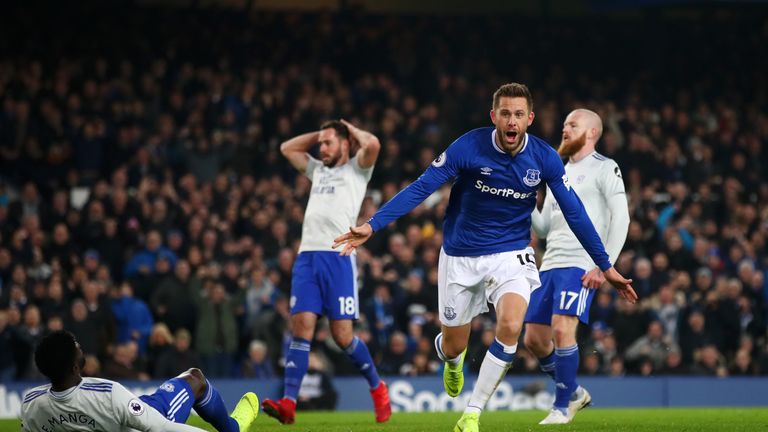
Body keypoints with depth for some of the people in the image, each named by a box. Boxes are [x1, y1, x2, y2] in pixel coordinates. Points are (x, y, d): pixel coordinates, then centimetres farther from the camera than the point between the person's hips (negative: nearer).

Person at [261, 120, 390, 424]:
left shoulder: (356, 169, 9)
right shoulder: (318, 170, 27)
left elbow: (372, 145, -11)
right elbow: (287, 148, 37)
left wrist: (350, 130, 7)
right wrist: (321, 133, 28)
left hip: (338, 257, -5)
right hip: (307, 256, 5)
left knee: (343, 334, -7)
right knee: (301, 328, -7)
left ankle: (377, 387, 15)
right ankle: (288, 403, -16)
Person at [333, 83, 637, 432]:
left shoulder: (545, 159, -11)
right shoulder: (468, 147, -17)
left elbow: (574, 213, -2)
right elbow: (421, 188, -16)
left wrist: (605, 266, 1)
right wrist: (372, 226, -25)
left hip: (511, 255, 0)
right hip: (460, 257, 0)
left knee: (510, 325, -27)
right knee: (453, 346, 6)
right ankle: (453, 362, 50)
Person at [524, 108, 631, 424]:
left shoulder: (605, 169, 0)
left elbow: (621, 219, -8)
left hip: (581, 266, -8)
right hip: (550, 265, 8)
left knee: (562, 329, -21)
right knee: (534, 339, 3)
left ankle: (563, 406, -8)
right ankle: (573, 393, 23)